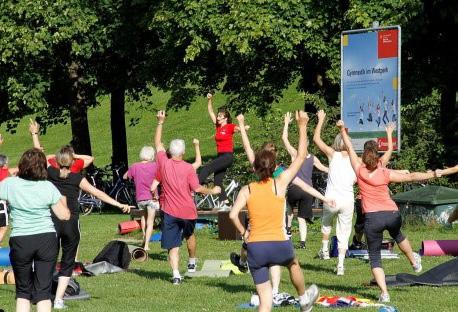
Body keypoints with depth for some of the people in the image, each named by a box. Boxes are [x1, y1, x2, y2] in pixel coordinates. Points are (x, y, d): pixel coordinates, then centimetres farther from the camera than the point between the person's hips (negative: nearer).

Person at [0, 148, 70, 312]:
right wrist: (63, 201, 20)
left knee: (23, 290, 13)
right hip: (46, 239, 0)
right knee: (43, 289, 3)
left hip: (20, 240, 0)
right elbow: (64, 215, -1)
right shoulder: (48, 187, -4)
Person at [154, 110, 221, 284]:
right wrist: (212, 191, 5)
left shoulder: (164, 163, -5)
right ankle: (192, 262, 42)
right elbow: (197, 189, -12)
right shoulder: (188, 168, -11)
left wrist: (160, 122, 13)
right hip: (187, 211, 0)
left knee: (173, 245, -1)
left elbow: (158, 144, 8)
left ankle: (176, 275, -13)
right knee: (189, 235, 29)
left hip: (170, 211, 0)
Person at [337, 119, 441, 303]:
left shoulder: (360, 171, -2)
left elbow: (349, 148, 7)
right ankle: (414, 261, 57)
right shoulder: (386, 174, -2)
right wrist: (431, 175, -5)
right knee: (397, 235, 37)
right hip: (392, 215, 2)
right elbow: (411, 177, -8)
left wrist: (342, 130, 16)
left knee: (374, 257, 5)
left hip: (372, 218, -2)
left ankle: (384, 293, -8)